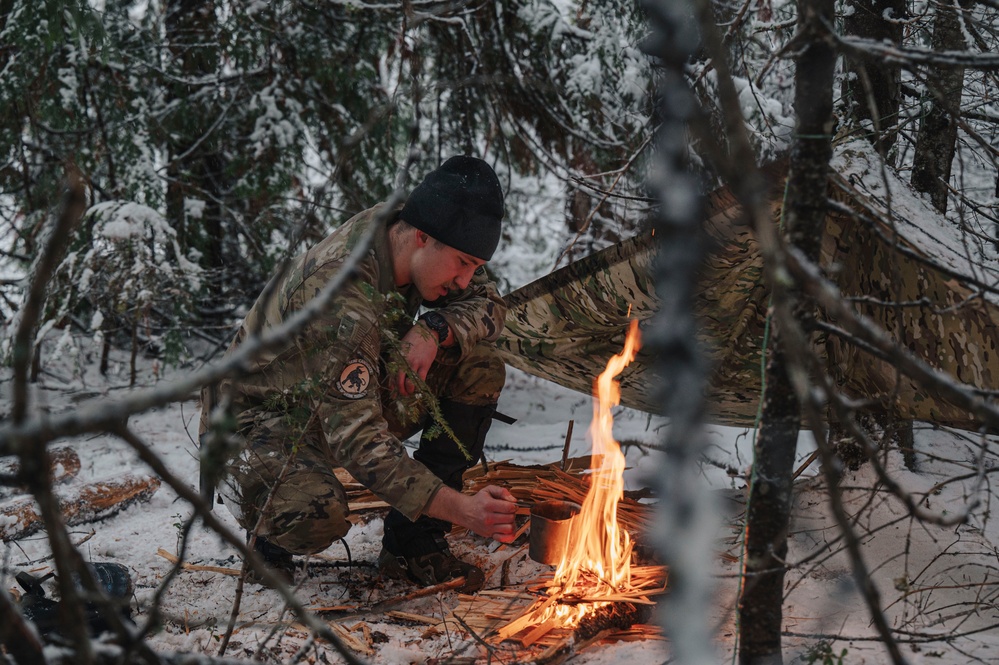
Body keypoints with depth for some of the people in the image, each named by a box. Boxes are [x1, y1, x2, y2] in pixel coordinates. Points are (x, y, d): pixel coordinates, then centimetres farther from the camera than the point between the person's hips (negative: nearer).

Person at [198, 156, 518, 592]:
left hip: (349, 397, 8)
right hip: (256, 421, -8)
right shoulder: (339, 300, -36)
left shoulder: (397, 228, -12)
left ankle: (413, 543, -3)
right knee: (318, 513, -40)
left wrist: (435, 328, -22)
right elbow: (358, 442, -39)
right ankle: (266, 534, 0)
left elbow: (488, 305, 1)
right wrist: (459, 509, -45)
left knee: (478, 367, -11)